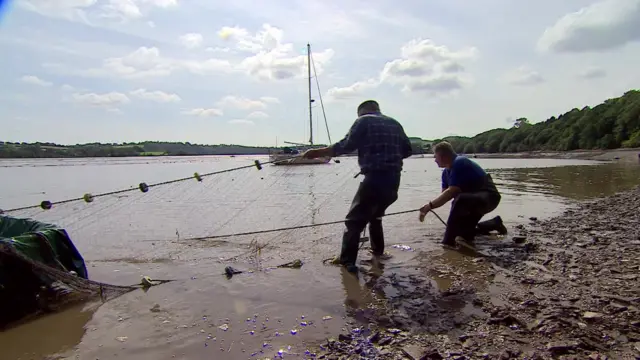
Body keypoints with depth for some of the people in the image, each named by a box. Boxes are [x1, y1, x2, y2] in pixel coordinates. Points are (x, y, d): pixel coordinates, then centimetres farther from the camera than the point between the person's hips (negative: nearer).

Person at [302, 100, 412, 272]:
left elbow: (346, 146, -10)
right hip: (394, 180, 7)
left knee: (354, 220, -2)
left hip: (375, 178, -7)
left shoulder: (363, 121, 0)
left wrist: (317, 152, -5)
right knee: (375, 215, 28)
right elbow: (407, 150, 17)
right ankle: (377, 250, 36)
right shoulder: (395, 123, 18)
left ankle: (347, 261, -7)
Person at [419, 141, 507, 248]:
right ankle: (494, 224, 35)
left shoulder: (459, 163, -23)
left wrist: (429, 205, -29)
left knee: (460, 200, -40)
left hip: (489, 197, -10)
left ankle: (449, 242, -33)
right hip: (473, 198, 11)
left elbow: (451, 192, -31)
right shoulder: (446, 172, 6)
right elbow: (444, 195, 3)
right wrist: (428, 208, -11)